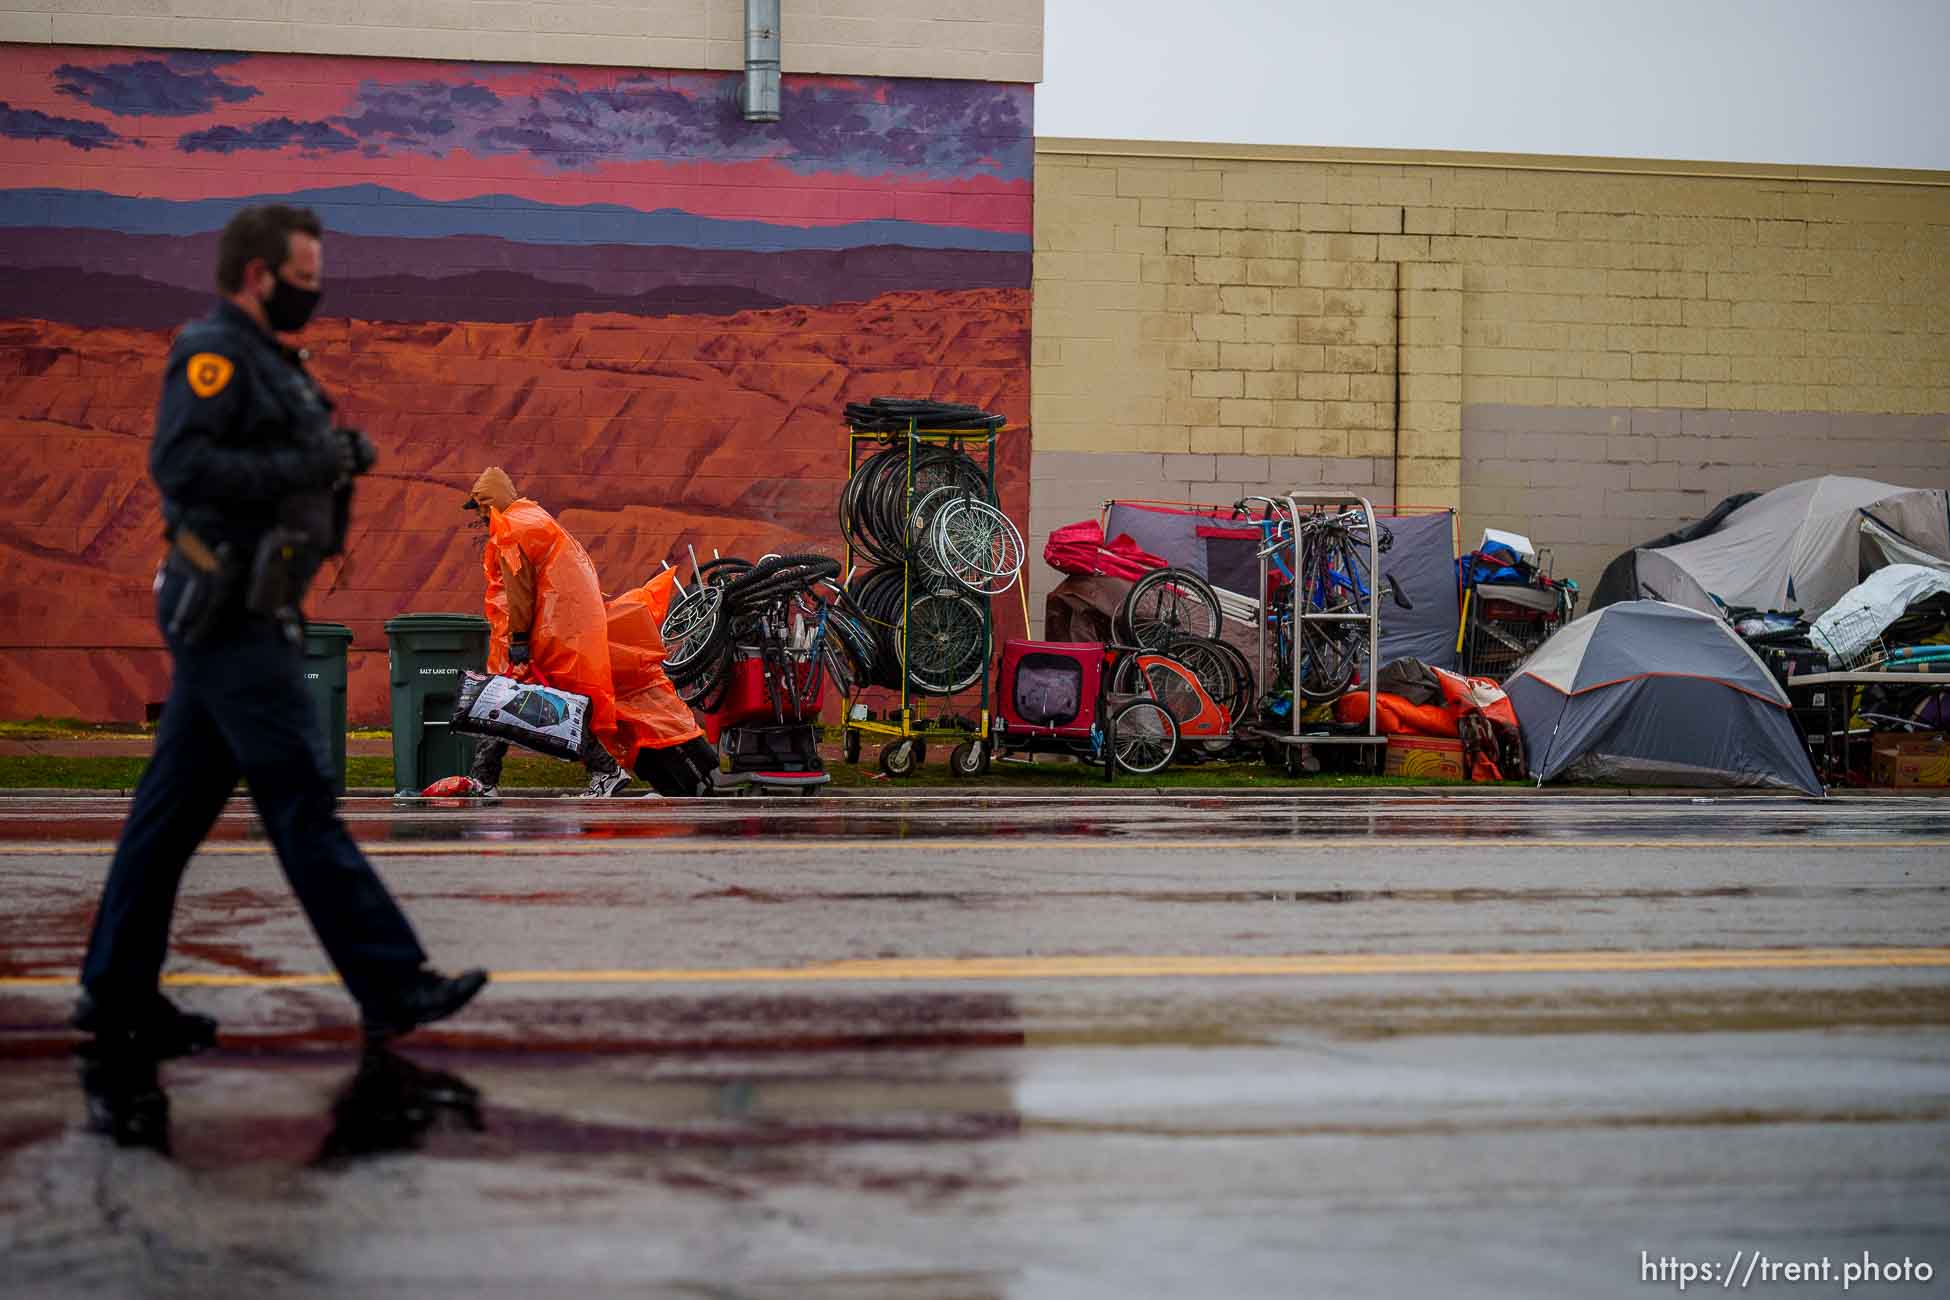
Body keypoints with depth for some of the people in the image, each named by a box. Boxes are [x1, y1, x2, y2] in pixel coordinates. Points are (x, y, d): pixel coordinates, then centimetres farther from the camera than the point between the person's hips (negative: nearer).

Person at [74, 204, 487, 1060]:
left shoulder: (265, 361, 19)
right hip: (229, 614, -10)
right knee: (302, 798, -7)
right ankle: (393, 987, -5)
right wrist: (306, 465, -23)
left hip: (242, 613, 10)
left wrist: (337, 458, 7)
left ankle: (117, 993, 15)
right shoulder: (213, 353, -12)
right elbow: (181, 463, -24)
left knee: (177, 803, 11)